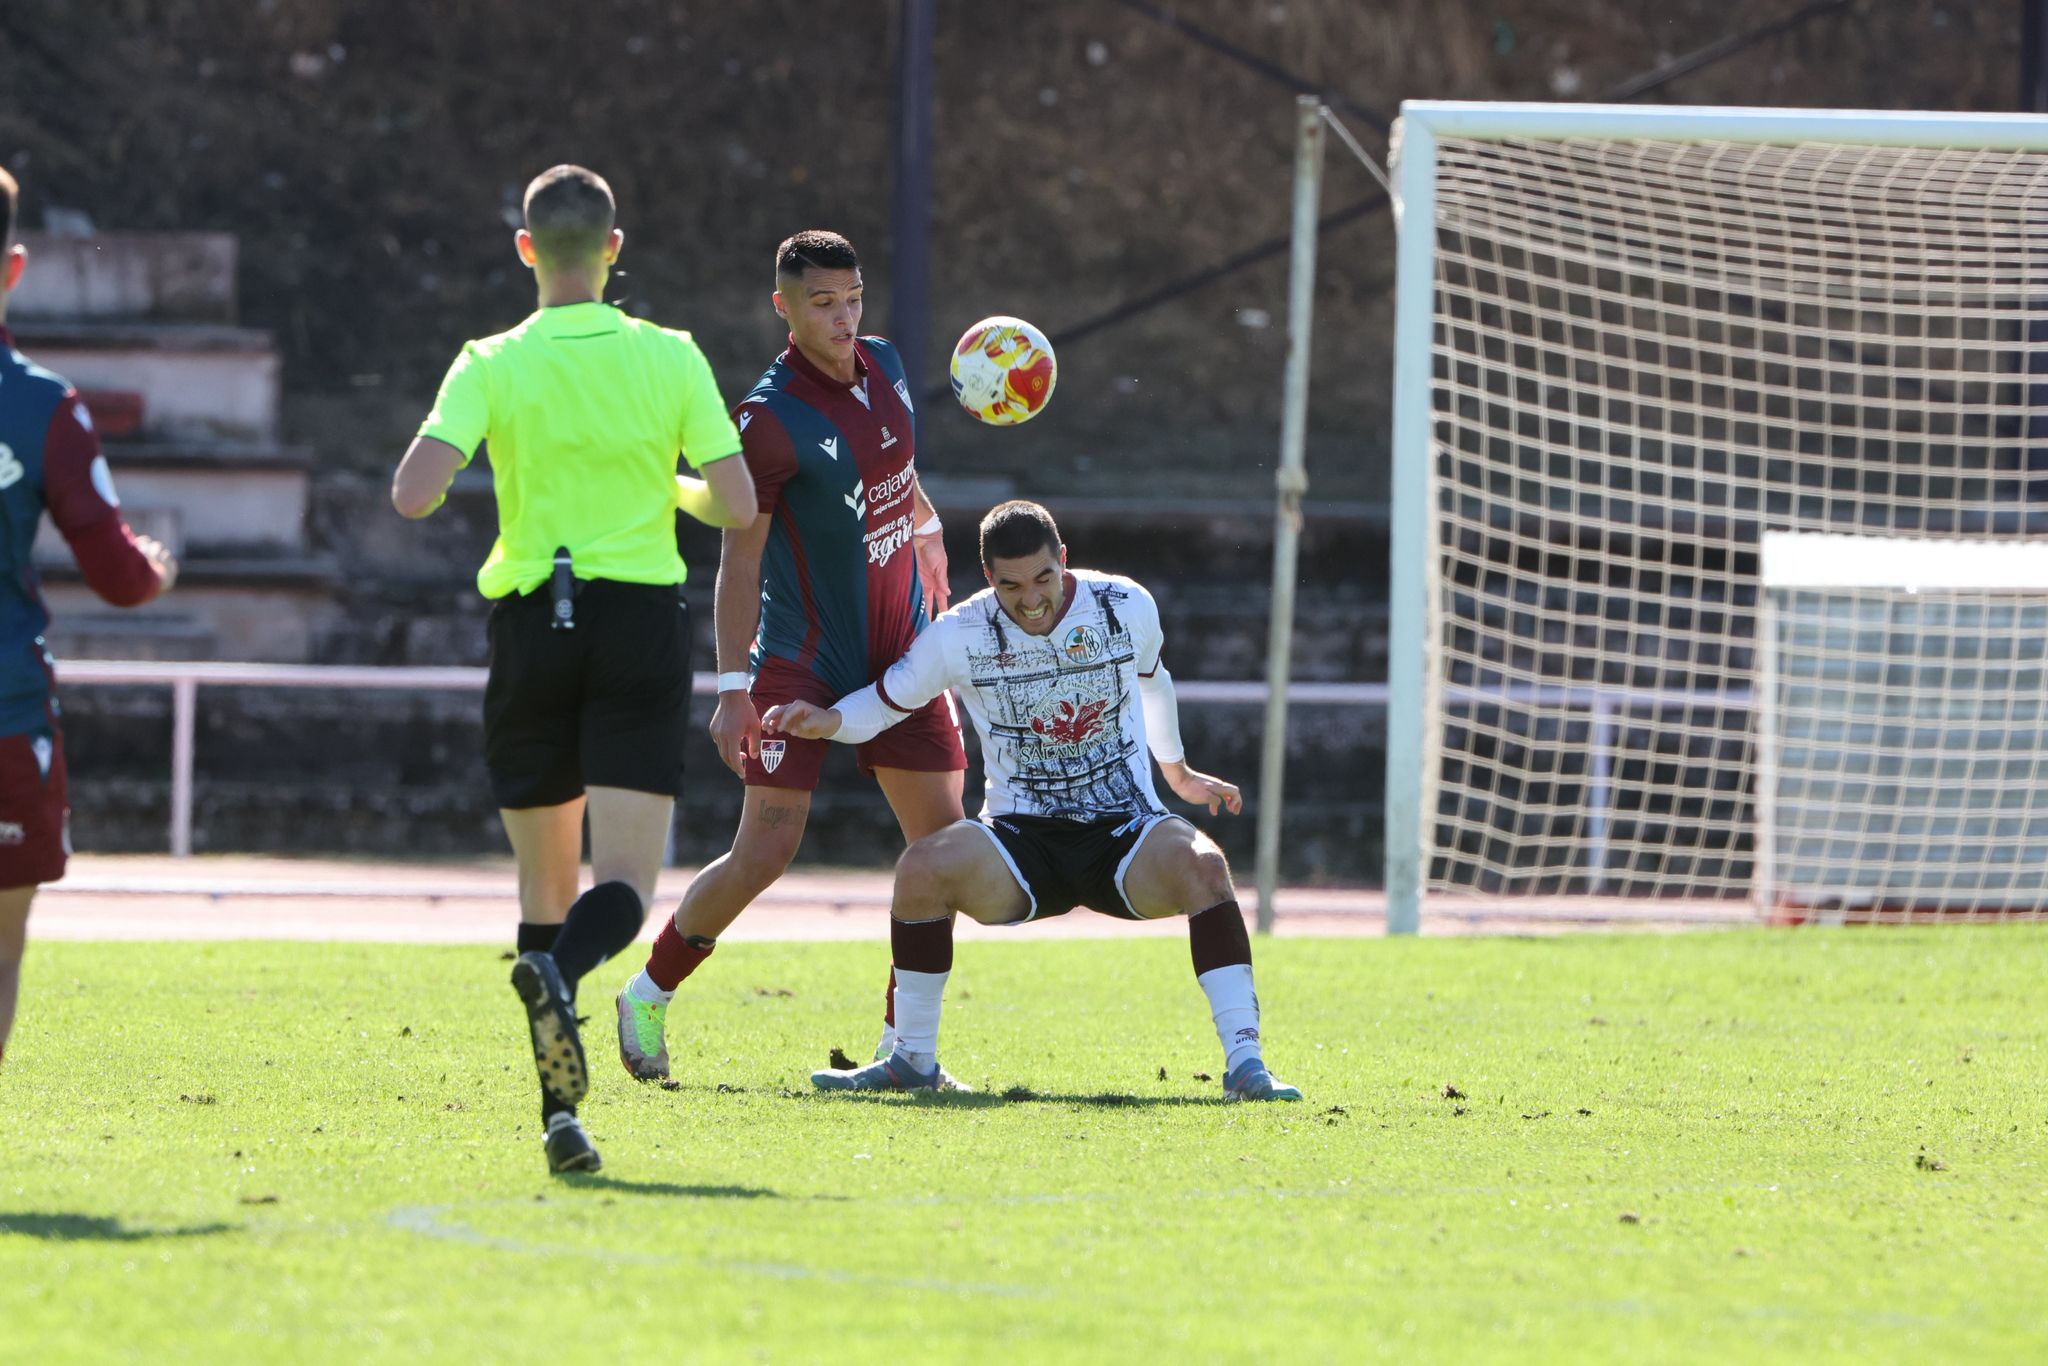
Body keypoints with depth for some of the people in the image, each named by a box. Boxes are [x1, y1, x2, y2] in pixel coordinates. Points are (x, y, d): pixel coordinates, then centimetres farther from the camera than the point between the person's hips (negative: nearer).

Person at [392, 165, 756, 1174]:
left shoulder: (493, 367, -3)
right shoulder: (670, 359, -1)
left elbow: (413, 494, -15)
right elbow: (737, 504, -3)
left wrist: (436, 484, 9)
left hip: (533, 619, 1)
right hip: (642, 619, -1)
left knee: (544, 882, 12)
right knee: (623, 883, -7)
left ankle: (561, 1111, 8)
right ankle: (560, 973, -41)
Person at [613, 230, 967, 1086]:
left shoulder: (884, 367, 2)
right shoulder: (770, 419, -18)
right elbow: (739, 560, -17)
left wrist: (930, 542, 29)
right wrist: (733, 687, -21)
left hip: (899, 650, 6)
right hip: (801, 661, -6)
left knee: (940, 838, -2)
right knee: (765, 850, -11)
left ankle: (902, 1044, 6)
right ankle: (648, 996, 10)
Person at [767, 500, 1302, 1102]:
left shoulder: (1127, 607, -3)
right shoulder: (961, 635, -7)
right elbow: (885, 702, 4)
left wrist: (1177, 771, 33)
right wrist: (827, 720, -18)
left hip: (1125, 831, 0)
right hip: (1021, 840, 0)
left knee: (1200, 865, -33)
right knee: (923, 866, -30)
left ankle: (1245, 1065, -30)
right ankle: (913, 1061, -12)